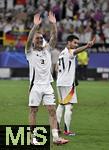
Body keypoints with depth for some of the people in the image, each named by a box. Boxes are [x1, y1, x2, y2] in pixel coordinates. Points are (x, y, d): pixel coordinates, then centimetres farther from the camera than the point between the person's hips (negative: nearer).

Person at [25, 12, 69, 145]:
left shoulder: (47, 49, 13)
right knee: (33, 111, 0)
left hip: (47, 85, 4)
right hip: (36, 85, -4)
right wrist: (35, 26, -29)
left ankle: (55, 137, -5)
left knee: (52, 110, -2)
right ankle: (33, 138, 5)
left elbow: (54, 37, 2)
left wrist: (53, 24, -11)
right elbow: (29, 39, -18)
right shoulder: (30, 52, 0)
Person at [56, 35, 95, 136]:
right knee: (69, 106, -8)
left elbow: (57, 68, 21)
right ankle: (67, 130, -11)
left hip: (60, 83, 9)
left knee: (61, 105, 18)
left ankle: (57, 128, 20)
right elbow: (76, 51, -35)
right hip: (68, 83, -9)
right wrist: (87, 46, -55)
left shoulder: (61, 53, 16)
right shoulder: (69, 52, -11)